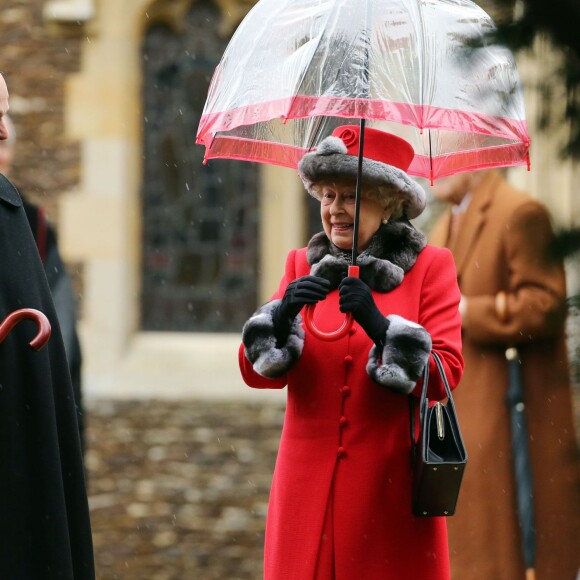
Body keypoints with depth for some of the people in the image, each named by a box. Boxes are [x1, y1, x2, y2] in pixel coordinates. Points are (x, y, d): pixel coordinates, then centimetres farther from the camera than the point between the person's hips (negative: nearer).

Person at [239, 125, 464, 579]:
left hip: (391, 483, -2)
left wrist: (379, 325, -22)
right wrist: (283, 314, -17)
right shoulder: (303, 266, 12)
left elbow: (445, 375, -8)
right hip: (309, 485, 2)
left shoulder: (430, 267, 4)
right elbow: (256, 371, 2)